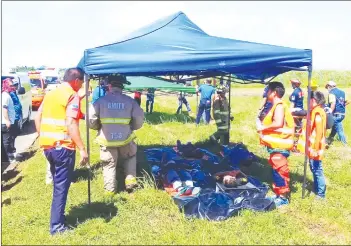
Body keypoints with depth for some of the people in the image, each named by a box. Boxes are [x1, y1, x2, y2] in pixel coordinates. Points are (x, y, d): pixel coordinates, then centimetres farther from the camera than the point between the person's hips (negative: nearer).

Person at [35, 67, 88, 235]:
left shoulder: (50, 94, 14)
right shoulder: (72, 96, -10)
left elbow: (38, 119, 16)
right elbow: (70, 124, -21)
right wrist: (82, 149, -21)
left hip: (47, 145, 8)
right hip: (63, 146, -8)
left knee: (58, 183, 23)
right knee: (61, 186, 2)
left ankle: (58, 216, 35)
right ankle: (56, 226, 8)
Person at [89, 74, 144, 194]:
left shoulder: (100, 101, -6)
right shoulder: (130, 101, -4)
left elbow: (91, 121, -3)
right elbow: (139, 120, -1)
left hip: (107, 139, -1)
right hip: (125, 138, 1)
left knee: (109, 165, 15)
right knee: (130, 157, 29)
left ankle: (110, 189, 22)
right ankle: (130, 179, 20)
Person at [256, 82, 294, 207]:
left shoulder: (279, 106, -16)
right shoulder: (276, 106, 16)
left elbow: (278, 123, -27)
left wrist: (263, 127, -18)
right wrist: (262, 124, 6)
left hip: (280, 145, -11)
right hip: (276, 144, 11)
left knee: (280, 171, -4)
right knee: (276, 170, 16)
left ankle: (283, 197, 5)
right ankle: (278, 194, 26)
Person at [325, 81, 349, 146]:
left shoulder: (332, 93, -10)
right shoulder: (342, 92, 14)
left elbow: (333, 104, -22)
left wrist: (329, 112, -20)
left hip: (336, 114, -8)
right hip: (342, 114, 8)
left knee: (339, 129, -1)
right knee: (334, 127, 18)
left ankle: (344, 144, 3)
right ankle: (329, 140, 28)